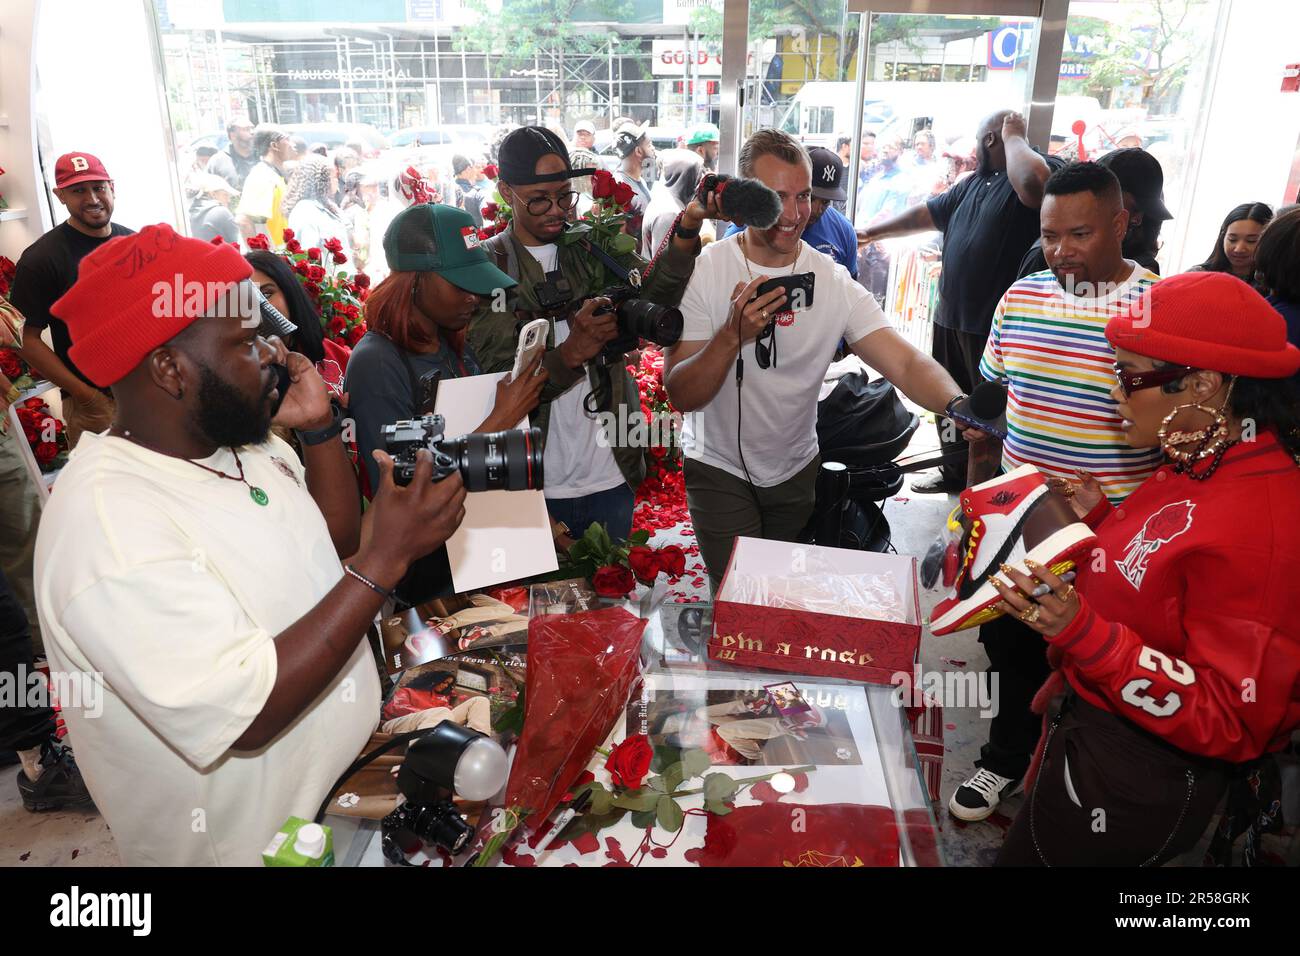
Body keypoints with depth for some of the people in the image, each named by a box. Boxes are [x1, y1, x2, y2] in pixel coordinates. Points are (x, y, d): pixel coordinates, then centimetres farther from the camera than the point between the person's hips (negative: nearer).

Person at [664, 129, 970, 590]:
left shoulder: (835, 283, -10)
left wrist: (958, 406, -42)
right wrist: (733, 334, -35)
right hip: (719, 468, -3)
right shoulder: (701, 271, -16)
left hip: (797, 467, 3)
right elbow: (682, 396, -20)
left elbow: (906, 363, -21)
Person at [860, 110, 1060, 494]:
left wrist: (1012, 135, -18)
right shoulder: (972, 184, 16)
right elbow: (924, 213, 25)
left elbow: (1032, 182, -35)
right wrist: (873, 232, 28)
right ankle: (955, 472, 37)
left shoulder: (1041, 167, -11)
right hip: (950, 318, 9)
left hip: (995, 327, -9)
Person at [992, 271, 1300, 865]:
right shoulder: (1198, 467, 0)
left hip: (1136, 786, -9)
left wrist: (1084, 633, -37)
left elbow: (1233, 721, -27)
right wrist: (1100, 520, 5)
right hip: (1091, 729, 9)